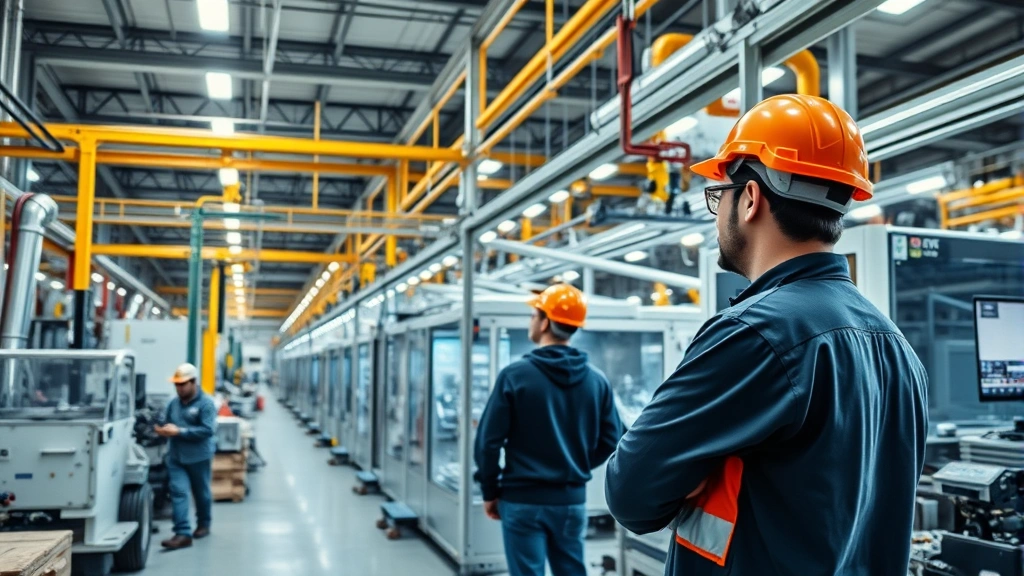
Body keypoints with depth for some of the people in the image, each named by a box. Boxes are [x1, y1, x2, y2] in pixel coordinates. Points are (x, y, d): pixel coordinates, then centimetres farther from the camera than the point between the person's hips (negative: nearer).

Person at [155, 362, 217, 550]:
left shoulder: (206, 403, -10)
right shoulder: (173, 403, 9)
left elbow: (207, 430, -20)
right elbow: (168, 423, 21)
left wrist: (179, 431, -23)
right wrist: (163, 430, -5)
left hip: (199, 457, -4)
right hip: (176, 457, 4)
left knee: (202, 492, 12)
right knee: (178, 492, -9)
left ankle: (203, 524, 34)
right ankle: (183, 533, -11)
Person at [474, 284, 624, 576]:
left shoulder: (515, 374, -11)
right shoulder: (597, 380, -2)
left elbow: (489, 440, -10)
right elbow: (611, 440, 3)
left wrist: (490, 491, 3)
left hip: (523, 500, -3)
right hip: (573, 500, 4)